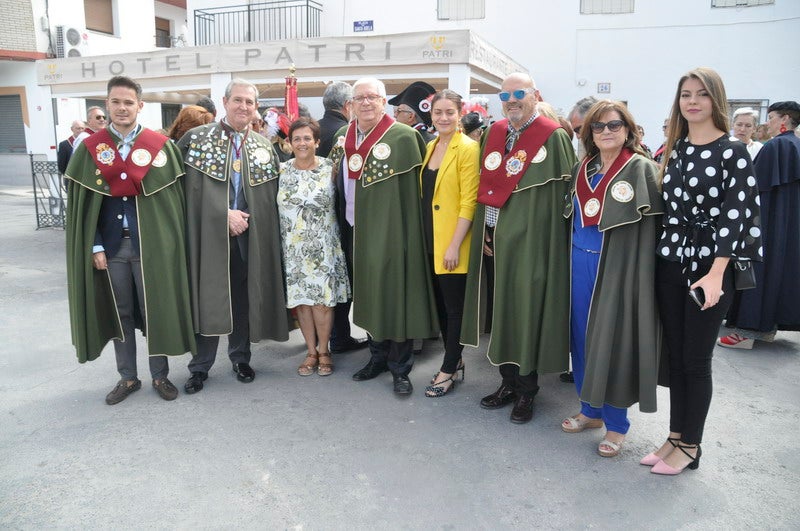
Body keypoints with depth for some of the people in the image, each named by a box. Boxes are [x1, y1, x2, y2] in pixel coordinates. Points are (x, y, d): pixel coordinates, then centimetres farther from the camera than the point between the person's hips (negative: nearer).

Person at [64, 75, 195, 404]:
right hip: (111, 244, 2)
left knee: (156, 310, 5)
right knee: (120, 312, 11)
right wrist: (95, 246, -5)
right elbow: (82, 202, 3)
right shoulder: (90, 148, 4)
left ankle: (160, 375, 20)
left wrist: (169, 241, -6)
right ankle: (127, 378, 24)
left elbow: (174, 198, -1)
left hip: (151, 243, -2)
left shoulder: (161, 146, 0)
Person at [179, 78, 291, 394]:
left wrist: (246, 217, -2)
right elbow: (191, 190, -7)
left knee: (244, 297, 11)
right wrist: (225, 214, -14)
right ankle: (200, 366, 15)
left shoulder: (264, 146, 9)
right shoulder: (197, 138, 0)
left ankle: (240, 357, 26)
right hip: (210, 232, -2)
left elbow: (271, 195, 10)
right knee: (207, 297, 3)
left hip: (251, 235, 3)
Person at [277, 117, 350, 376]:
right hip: (293, 247, 2)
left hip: (323, 246, -2)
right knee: (301, 299, 6)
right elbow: (274, 207, 7)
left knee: (322, 299, 0)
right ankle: (312, 351, 21)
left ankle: (323, 350, 18)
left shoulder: (329, 168, -1)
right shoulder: (282, 170, 4)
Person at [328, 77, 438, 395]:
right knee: (368, 293, 14)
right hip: (358, 231, 6)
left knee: (395, 295, 0)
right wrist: (347, 221, 13)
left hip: (392, 231, -6)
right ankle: (378, 357, 30)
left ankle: (400, 368, 14)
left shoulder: (403, 136, -10)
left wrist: (406, 231, -12)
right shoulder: (343, 137, 8)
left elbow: (418, 188, -10)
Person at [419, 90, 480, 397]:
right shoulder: (429, 147, 11)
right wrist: (422, 237, 10)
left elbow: (468, 201, -15)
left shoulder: (468, 148, -10)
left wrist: (455, 245, -18)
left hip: (452, 244, -7)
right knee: (440, 304, 14)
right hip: (430, 240, 7)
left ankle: (448, 371, 15)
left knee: (454, 307, 3)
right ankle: (455, 361, 28)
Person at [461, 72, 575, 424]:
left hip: (532, 242, -5)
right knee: (501, 311, 12)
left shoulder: (554, 137, -7)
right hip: (496, 239, 6)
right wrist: (484, 231, 6)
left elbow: (565, 193, -9)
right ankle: (509, 382, 28)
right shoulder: (493, 134, 11)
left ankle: (526, 391, 19)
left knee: (526, 312, 1)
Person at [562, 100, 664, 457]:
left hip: (621, 267, -5)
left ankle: (615, 423, 16)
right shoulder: (582, 169, 10)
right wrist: (572, 258, 11)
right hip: (581, 264, 6)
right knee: (583, 336, 11)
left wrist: (639, 275, -15)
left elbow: (653, 227, -9)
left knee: (614, 341, 1)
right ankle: (591, 409, 28)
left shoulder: (643, 169, -6)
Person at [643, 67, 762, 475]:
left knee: (695, 359, 3)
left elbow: (735, 214, -13)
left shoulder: (733, 152, -6)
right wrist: (656, 253, 8)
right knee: (674, 354, 11)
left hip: (709, 266, -5)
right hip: (669, 262, 5)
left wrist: (715, 274, -20)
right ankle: (675, 436, 24)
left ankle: (689, 445, 18)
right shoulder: (673, 149, 10)